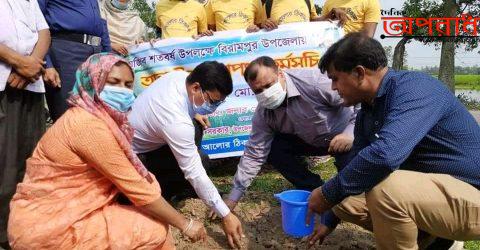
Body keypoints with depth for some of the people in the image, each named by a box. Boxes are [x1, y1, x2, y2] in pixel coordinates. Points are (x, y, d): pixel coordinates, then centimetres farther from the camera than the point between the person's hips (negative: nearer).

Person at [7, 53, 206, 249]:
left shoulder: (96, 116, 7)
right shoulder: (90, 125, -22)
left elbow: (131, 179, 4)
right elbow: (135, 188, -20)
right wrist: (184, 224, -12)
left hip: (63, 210, 9)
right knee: (155, 230, -11)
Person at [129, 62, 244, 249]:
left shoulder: (180, 76, -14)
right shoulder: (177, 122, -38)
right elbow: (195, 174, -34)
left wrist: (193, 113, 2)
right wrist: (226, 215, -28)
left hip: (140, 136, 9)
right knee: (190, 171, -19)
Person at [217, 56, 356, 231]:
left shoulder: (313, 82, -32)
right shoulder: (263, 113, -15)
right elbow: (254, 154, -13)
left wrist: (351, 134, -36)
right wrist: (233, 198, -14)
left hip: (345, 134, -4)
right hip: (310, 140, 5)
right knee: (272, 148, -14)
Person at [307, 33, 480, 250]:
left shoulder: (415, 88, -24)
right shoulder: (367, 112, 3)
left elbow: (384, 155, -40)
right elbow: (357, 165, 12)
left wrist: (328, 193, -26)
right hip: (428, 188, 8)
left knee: (384, 188, -33)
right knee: (345, 200, 3)